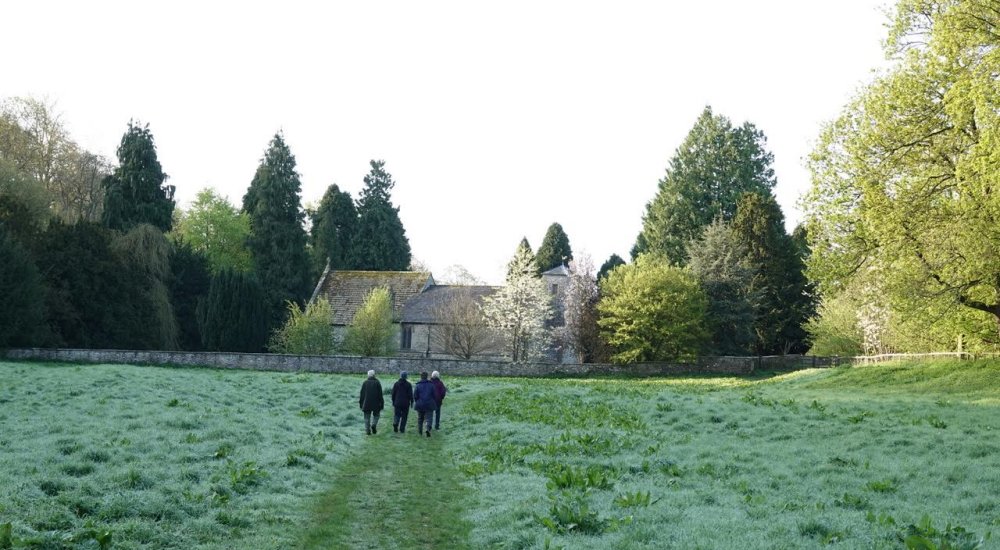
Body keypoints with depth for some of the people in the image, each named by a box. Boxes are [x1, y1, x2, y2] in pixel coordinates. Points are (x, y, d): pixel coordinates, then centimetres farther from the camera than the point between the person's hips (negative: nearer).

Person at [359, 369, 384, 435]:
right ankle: (374, 425, -11)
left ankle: (368, 430, 1)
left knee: (367, 417, 7)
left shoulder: (365, 383, 3)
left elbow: (362, 394, 4)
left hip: (366, 404, 1)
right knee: (376, 415, 15)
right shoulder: (377, 383, -1)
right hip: (376, 404, -1)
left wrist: (360, 403, 11)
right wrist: (382, 404, 2)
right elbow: (380, 394, -3)